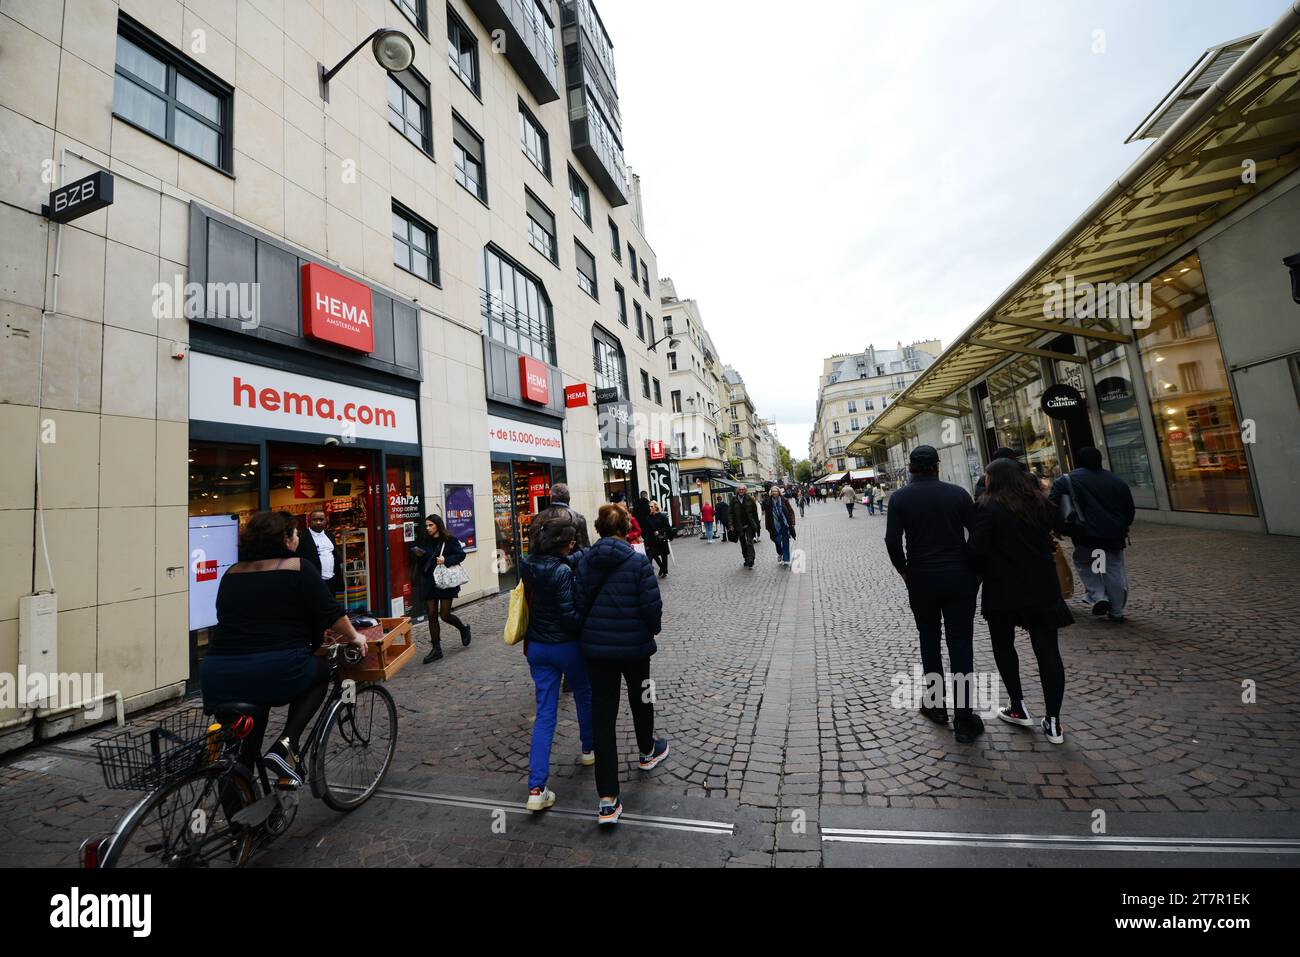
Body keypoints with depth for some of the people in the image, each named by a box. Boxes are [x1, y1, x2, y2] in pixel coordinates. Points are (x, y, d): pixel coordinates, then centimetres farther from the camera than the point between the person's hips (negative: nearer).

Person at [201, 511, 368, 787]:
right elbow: (330, 614, -2)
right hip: (276, 670, -6)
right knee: (321, 671, 22)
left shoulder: (231, 573, 15)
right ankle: (285, 745, 6)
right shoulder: (299, 568, -2)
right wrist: (354, 637, 16)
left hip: (218, 676, 6)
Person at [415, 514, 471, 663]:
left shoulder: (450, 540, -5)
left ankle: (464, 628, 27)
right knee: (432, 616, 3)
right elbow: (422, 564, 17)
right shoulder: (426, 542, 12)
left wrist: (446, 560, -21)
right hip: (430, 583, 5)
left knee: (444, 615, -3)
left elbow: (461, 554, -10)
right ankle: (436, 649, 11)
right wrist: (419, 555, -3)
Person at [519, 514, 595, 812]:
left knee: (544, 713, 10)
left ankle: (536, 788, 9)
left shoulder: (527, 565, -3)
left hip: (536, 647, 5)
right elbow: (569, 615, -22)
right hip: (566, 645, -5)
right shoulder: (562, 571, -24)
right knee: (584, 695, 22)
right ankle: (589, 748, 44)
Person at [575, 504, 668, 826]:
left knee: (603, 714, 7)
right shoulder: (638, 562, -16)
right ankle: (648, 752, 51)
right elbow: (652, 606, -16)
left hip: (596, 646, 2)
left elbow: (579, 604, -3)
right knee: (640, 697, 25)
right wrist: (654, 628, 5)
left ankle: (608, 800, 10)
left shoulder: (584, 560, -6)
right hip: (633, 645, -1)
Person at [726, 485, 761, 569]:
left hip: (749, 525, -2)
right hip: (739, 526, 2)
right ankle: (746, 559, 22)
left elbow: (755, 513, 2)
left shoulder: (750, 499, -1)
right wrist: (730, 524, -9)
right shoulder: (734, 501, 1)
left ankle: (750, 560, -11)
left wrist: (757, 525, 2)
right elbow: (730, 513, 1)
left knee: (749, 542, -9)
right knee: (743, 544, 11)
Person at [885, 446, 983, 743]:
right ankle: (964, 719, 9)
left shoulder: (900, 498, -6)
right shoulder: (958, 493, -3)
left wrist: (904, 571, 3)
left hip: (920, 579, 0)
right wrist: (976, 570, 9)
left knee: (929, 640, 18)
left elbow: (892, 541, -12)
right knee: (961, 645, 6)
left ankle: (936, 704, 27)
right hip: (960, 578, 0)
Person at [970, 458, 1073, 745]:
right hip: (1043, 587, 5)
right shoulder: (1041, 503, 5)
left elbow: (977, 550, -19)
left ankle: (1019, 708, 22)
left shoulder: (987, 507, -14)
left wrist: (984, 573, -2)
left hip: (1004, 589, -5)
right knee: (1048, 650, 7)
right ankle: (1053, 722, 12)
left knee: (1003, 646, 15)